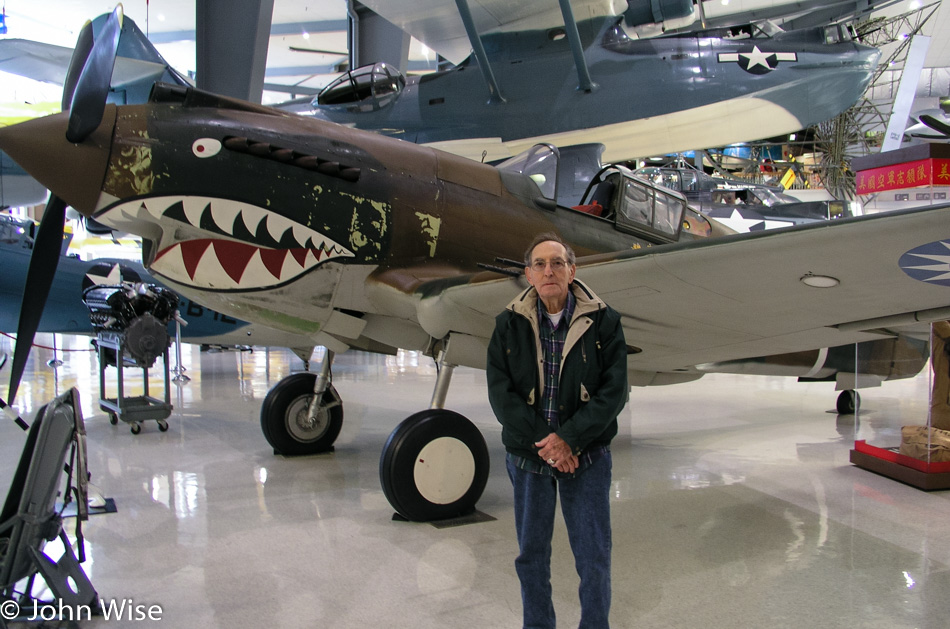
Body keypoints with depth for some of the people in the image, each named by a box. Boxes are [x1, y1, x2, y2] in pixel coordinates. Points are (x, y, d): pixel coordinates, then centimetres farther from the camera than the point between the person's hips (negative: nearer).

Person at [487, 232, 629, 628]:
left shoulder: (603, 322, -3)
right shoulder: (509, 325, 0)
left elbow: (614, 391, -8)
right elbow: (500, 392, -5)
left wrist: (569, 438, -17)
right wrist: (543, 441, -15)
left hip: (586, 457, -1)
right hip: (527, 456, 1)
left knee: (594, 557, 7)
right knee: (531, 553, 14)